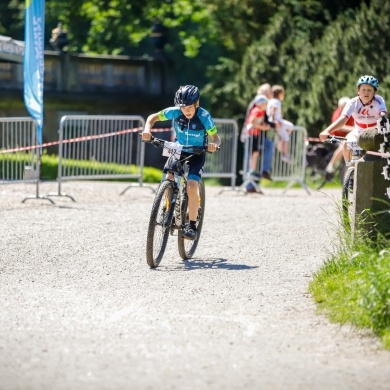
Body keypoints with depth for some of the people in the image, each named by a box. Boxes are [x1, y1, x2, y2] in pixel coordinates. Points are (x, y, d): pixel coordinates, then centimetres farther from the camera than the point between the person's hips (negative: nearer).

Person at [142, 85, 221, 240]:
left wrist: (214, 144, -43)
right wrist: (147, 129, -29)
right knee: (168, 180, -17)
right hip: (178, 150, 3)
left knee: (191, 187, -20)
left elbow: (216, 137, -19)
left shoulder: (204, 117, -25)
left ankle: (192, 226, -10)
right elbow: (153, 117, -8)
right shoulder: (175, 112, -19)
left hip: (197, 154, -3)